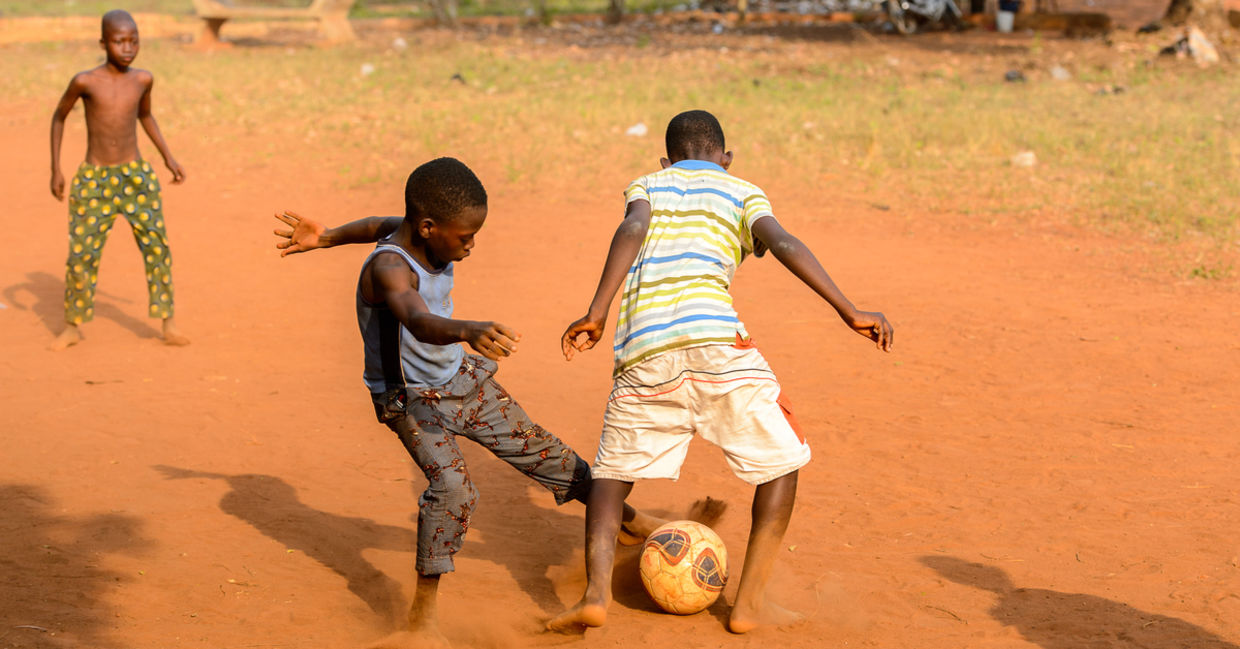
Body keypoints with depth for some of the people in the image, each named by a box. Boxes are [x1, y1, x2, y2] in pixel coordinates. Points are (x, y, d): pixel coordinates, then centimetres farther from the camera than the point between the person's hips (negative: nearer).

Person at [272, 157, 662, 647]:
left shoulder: (425, 237, -7)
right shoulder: (389, 268, -32)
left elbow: (379, 225, 15)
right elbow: (420, 322, -54)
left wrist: (325, 238, 26)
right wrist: (469, 330, -73)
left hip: (460, 379, 8)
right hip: (410, 399, -7)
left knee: (544, 453, 12)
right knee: (452, 486, -28)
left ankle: (633, 521, 29)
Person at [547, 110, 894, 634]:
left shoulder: (646, 186, 26)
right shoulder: (742, 192, 22)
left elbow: (632, 228, 3)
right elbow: (782, 243, 2)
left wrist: (596, 314, -5)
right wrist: (848, 311, -3)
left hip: (641, 351, 2)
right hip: (713, 341, -2)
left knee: (614, 469, 18)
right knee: (781, 459, 15)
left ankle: (596, 592, -4)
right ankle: (749, 600, 11)